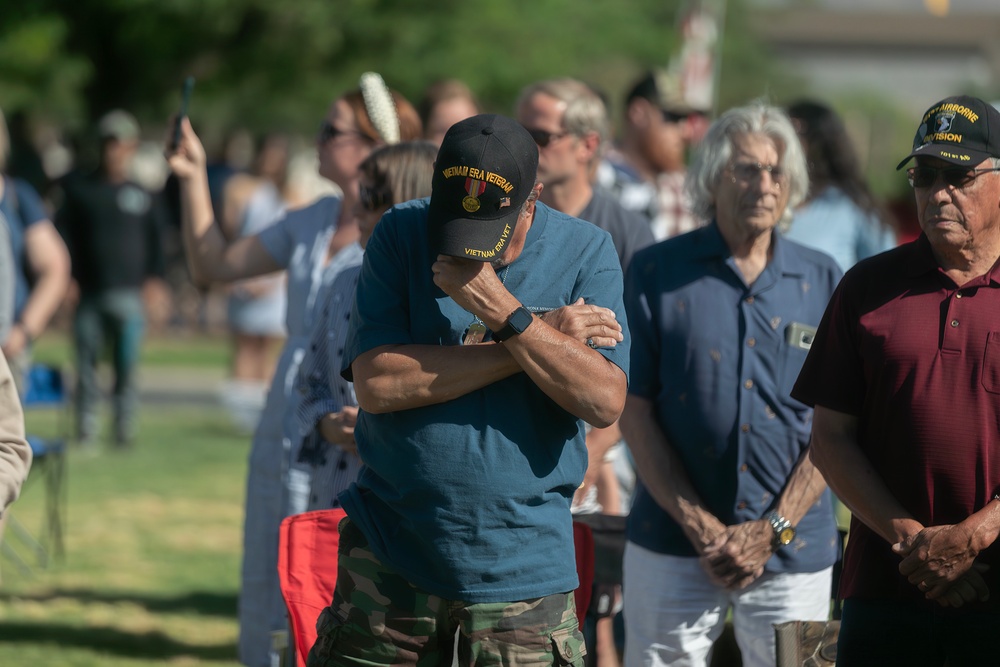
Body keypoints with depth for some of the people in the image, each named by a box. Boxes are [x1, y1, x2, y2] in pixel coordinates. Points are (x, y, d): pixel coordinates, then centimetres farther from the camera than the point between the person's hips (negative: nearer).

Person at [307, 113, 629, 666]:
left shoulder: (586, 253, -1)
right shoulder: (401, 236, -1)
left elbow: (605, 402, -11)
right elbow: (376, 384, -13)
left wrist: (505, 313, -19)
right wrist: (541, 334, -12)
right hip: (389, 556, 1)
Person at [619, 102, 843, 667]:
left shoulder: (824, 282, 8)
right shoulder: (657, 273, 3)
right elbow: (636, 411, -1)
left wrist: (772, 530, -7)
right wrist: (703, 530, -8)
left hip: (794, 552, 1)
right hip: (674, 548, -1)